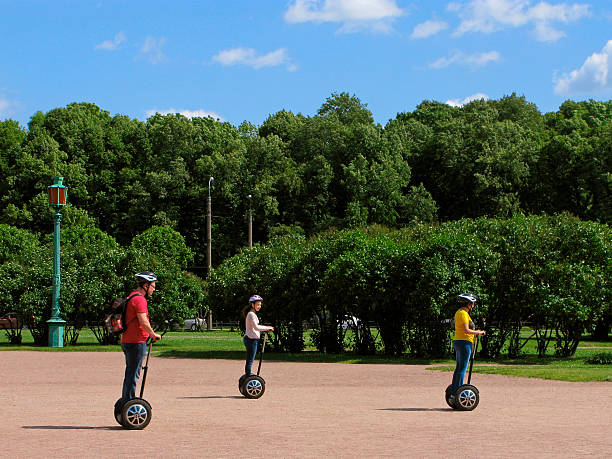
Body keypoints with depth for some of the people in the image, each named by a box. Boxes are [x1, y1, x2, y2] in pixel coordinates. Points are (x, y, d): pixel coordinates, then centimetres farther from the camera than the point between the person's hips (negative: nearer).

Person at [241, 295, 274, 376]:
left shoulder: (252, 314, 18)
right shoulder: (251, 314, -14)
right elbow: (256, 327, -23)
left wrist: (266, 328, 13)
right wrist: (267, 328, -14)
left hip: (251, 339, 10)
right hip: (251, 339, -10)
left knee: (250, 360, 15)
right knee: (250, 360, -7)